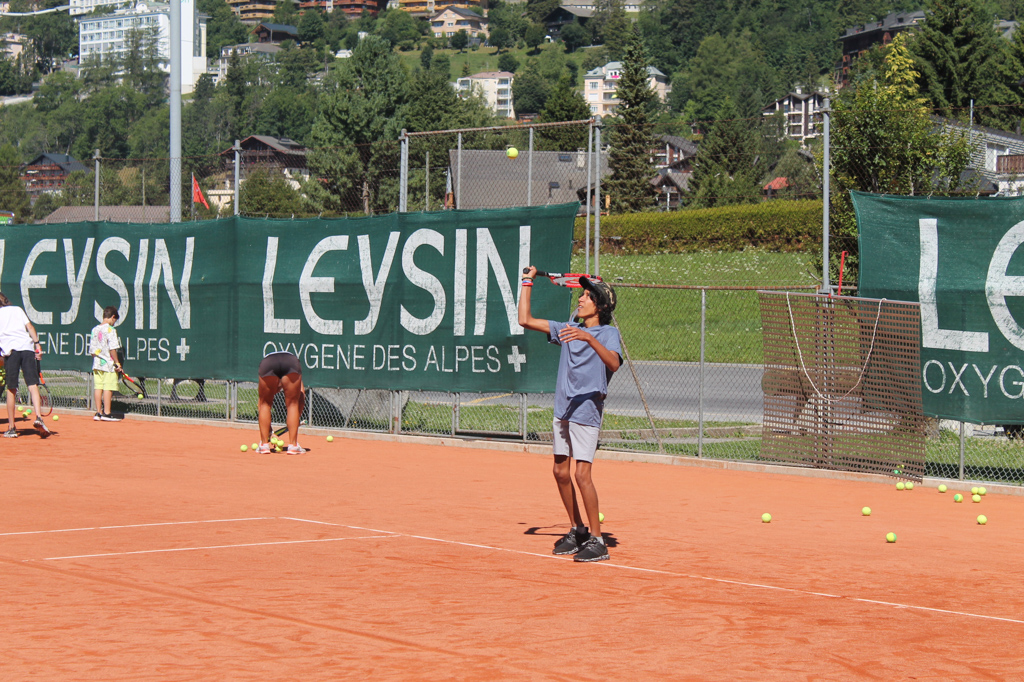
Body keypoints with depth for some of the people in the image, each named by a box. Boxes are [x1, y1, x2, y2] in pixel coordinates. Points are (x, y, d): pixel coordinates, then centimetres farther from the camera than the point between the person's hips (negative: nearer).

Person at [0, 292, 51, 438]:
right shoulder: (17, 309, 21)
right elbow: (29, 327, 9)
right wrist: (37, 344, 5)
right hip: (27, 347, 1)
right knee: (33, 385, -4)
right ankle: (38, 416, -25)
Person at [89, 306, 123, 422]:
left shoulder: (94, 330, 9)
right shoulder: (110, 330, -11)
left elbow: (92, 349, 12)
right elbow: (112, 348, -16)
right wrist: (117, 362, -10)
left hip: (97, 364, 7)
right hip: (108, 364, -7)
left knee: (98, 387, 7)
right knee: (108, 388, -4)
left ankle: (98, 412, 10)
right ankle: (106, 413, -5)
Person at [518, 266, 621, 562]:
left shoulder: (608, 333, -5)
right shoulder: (568, 328, 13)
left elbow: (614, 363, -25)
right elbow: (526, 320, 15)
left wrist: (589, 338, -37)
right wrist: (527, 282, 16)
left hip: (586, 410, -7)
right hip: (562, 410, 7)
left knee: (582, 474, -12)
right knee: (561, 472, 10)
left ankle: (597, 540, -7)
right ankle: (577, 531, 24)